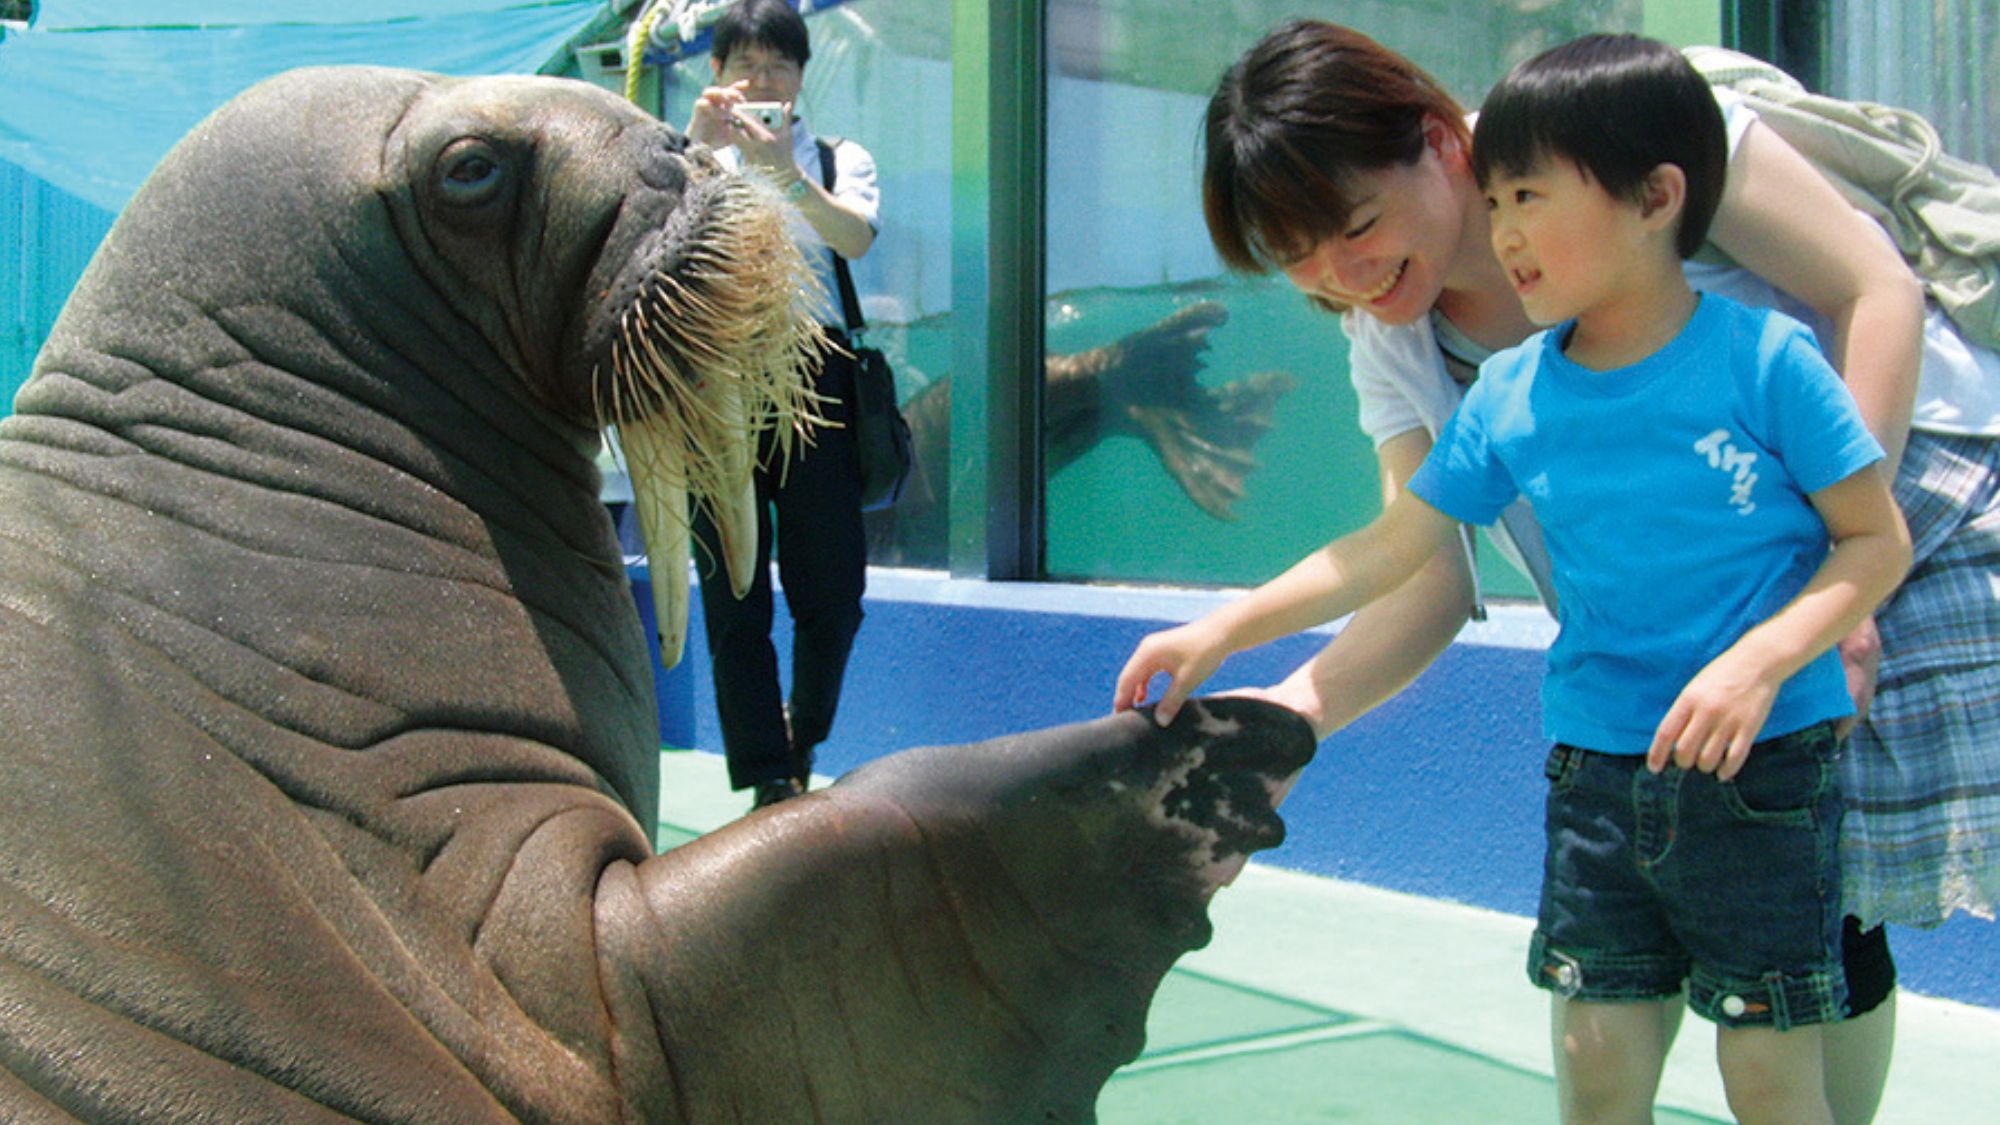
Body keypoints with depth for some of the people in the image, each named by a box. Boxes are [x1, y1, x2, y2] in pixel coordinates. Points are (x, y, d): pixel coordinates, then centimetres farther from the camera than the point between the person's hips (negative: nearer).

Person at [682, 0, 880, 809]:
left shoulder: (838, 157, 14)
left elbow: (856, 236, -8)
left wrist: (785, 173, -25)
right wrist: (698, 144, -23)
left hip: (811, 370, 0)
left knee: (833, 592, 2)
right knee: (733, 594, -4)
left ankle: (800, 737, 30)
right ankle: (770, 783, 1)